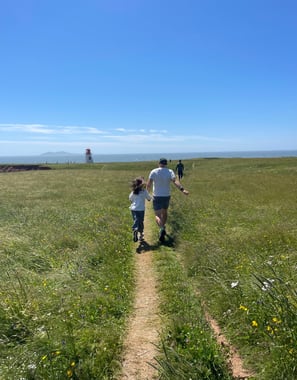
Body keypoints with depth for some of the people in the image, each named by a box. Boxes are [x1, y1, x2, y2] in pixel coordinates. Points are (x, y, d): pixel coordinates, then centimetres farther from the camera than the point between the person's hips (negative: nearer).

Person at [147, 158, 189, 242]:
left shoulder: (153, 172, -8)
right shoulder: (170, 171, -6)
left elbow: (148, 184, -12)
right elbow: (175, 181, -23)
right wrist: (182, 189, -31)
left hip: (156, 197, -2)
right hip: (166, 196, 2)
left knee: (158, 215, -3)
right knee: (164, 212, 27)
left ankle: (162, 229, -29)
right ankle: (163, 227, 39)